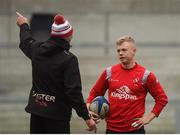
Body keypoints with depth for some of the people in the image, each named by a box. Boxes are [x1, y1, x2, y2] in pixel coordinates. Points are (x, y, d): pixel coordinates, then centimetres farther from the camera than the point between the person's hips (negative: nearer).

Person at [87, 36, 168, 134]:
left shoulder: (145, 75, -3)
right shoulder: (109, 72, 5)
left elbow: (162, 98, 3)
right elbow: (95, 93, 16)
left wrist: (149, 117, -3)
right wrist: (88, 110, 0)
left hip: (134, 129, -3)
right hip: (112, 129, 3)